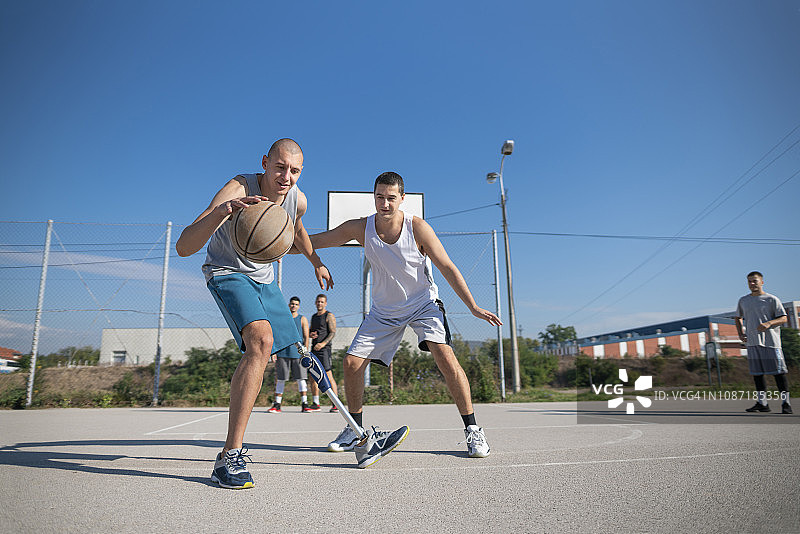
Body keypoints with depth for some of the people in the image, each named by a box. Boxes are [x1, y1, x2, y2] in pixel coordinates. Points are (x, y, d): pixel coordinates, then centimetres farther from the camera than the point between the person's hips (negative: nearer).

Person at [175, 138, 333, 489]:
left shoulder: (297, 199, -13)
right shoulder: (239, 190, -32)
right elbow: (183, 247, -43)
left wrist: (316, 262, 23)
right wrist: (221, 211, -60)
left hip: (264, 278, 7)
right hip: (226, 272, -7)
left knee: (261, 356, 14)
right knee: (262, 340, -31)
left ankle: (233, 443, 36)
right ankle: (230, 456, -27)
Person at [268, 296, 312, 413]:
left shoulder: (302, 319, 8)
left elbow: (306, 337, 4)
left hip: (298, 353, -1)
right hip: (283, 353, 1)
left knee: (301, 378, -3)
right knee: (280, 379, 2)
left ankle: (304, 404, -1)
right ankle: (277, 404, 8)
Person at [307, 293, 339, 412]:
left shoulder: (329, 316, -1)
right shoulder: (313, 317, 21)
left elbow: (333, 332, -10)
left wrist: (323, 343, -24)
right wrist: (310, 334, 5)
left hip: (324, 348, -7)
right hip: (314, 349, 8)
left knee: (328, 375, -12)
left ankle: (335, 404, -10)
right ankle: (315, 404, 14)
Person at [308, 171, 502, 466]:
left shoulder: (418, 228, -19)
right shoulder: (360, 228, -13)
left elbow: (447, 268, -15)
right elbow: (313, 241, -7)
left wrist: (474, 307, -17)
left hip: (423, 303, -3)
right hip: (384, 310, 3)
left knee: (445, 356, -25)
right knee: (352, 362, -4)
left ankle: (472, 428, -8)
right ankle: (355, 429, 19)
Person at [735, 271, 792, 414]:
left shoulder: (772, 299, 1)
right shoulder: (743, 301, 13)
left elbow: (784, 318, -3)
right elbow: (739, 318, 26)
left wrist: (768, 323, -21)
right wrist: (741, 333, 12)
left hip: (770, 340, -4)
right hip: (752, 342, 4)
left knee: (778, 372, -4)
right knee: (757, 373, 6)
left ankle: (786, 403, 2)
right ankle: (762, 403, 14)